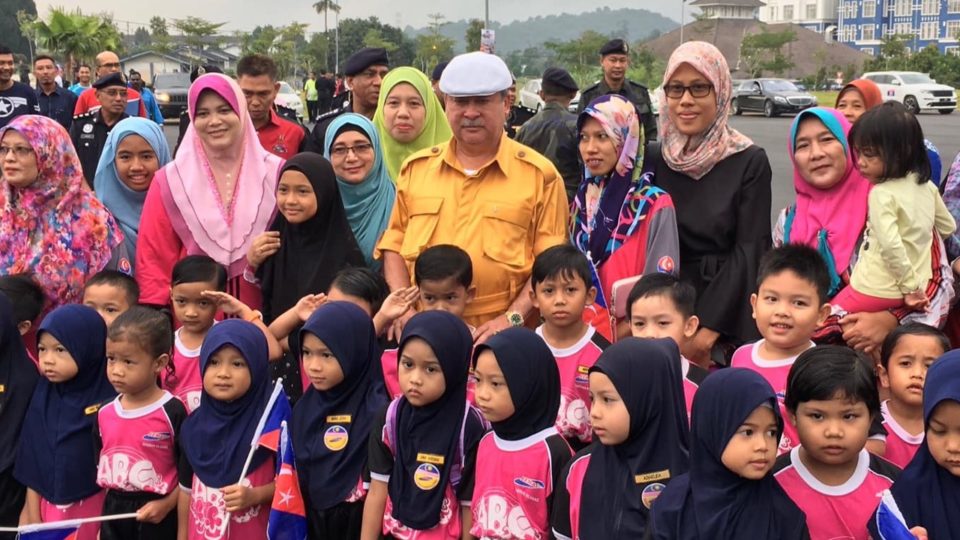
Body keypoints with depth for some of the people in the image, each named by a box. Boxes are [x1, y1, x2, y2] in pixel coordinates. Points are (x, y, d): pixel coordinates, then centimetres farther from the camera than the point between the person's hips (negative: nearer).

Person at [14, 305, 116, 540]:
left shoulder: (108, 398, -15)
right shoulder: (43, 397, 0)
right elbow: (32, 461, 4)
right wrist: (33, 516, 4)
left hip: (94, 509, -4)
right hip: (48, 508, 4)